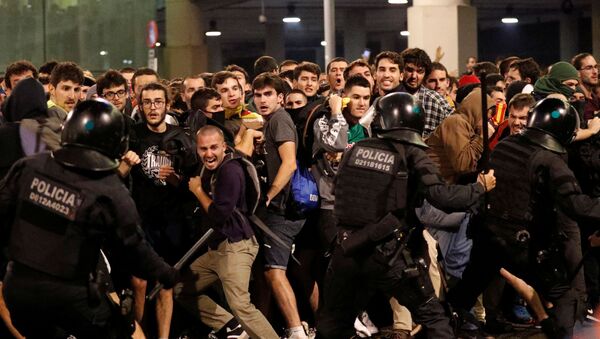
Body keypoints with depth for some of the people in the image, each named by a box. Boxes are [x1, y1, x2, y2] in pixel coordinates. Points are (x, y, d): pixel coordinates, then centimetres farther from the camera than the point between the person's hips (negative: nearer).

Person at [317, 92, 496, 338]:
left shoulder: (356, 149, 5)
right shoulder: (411, 156, -6)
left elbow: (338, 190, 17)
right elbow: (442, 196, -17)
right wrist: (480, 188, -2)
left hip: (348, 251, 4)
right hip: (389, 257, -3)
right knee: (433, 318, 12)